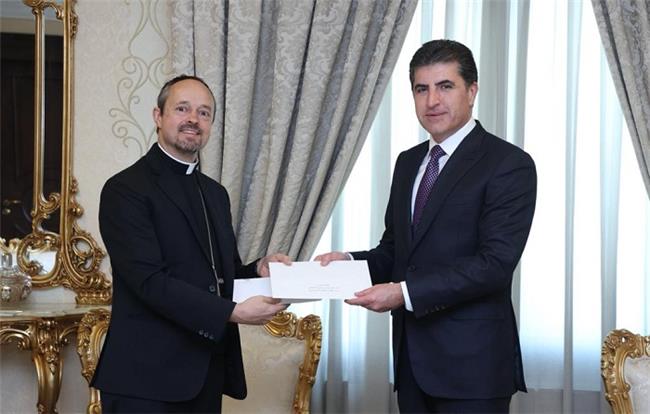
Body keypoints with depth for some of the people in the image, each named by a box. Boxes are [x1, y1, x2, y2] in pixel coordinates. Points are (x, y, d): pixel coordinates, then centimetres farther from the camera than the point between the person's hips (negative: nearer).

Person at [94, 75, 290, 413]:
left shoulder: (215, 193, 16)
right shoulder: (126, 188, -9)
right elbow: (150, 280, -19)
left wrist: (258, 270, -2)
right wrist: (232, 312, -24)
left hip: (207, 372, 7)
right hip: (148, 375, -7)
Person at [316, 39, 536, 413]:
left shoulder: (509, 165, -9)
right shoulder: (409, 162, 14)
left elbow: (495, 263, -18)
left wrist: (405, 292, -23)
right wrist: (350, 262, -2)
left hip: (471, 364, -6)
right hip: (413, 362, 6)